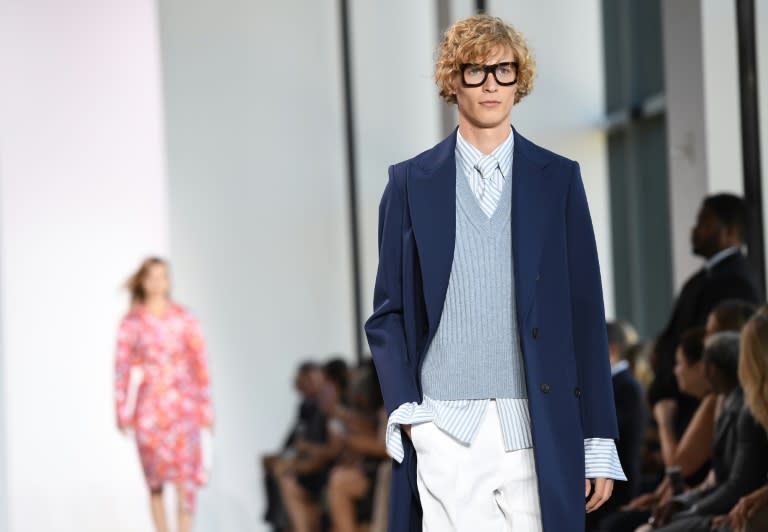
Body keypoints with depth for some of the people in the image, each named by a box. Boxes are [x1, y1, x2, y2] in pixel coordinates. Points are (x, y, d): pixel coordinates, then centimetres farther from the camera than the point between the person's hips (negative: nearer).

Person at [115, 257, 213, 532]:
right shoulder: (132, 322, 2)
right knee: (155, 480, 3)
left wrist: (205, 405, 3)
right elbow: (122, 366, 3)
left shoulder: (183, 318, 4)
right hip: (148, 406, 0)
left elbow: (199, 360, 5)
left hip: (182, 403, 0)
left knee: (186, 477, -11)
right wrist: (122, 409, 0)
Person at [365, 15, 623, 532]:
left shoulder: (559, 179, 9)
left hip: (539, 431, 1)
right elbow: (388, 312, 10)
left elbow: (586, 313, 7)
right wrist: (405, 408, -4)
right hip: (445, 428, 0)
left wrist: (598, 440, 3)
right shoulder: (411, 182, 8)